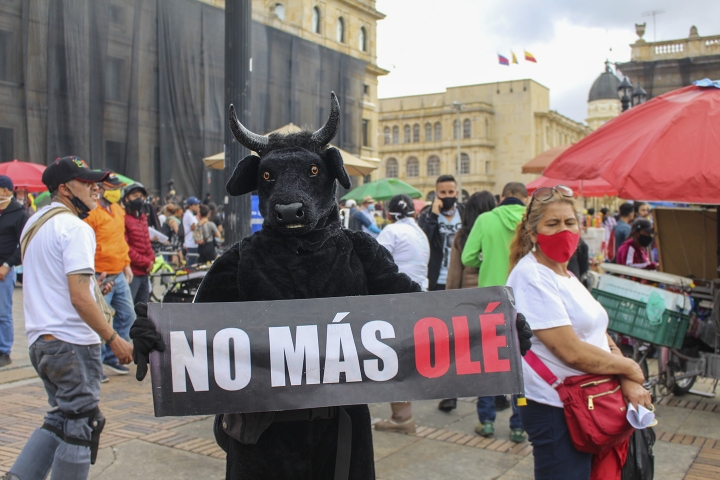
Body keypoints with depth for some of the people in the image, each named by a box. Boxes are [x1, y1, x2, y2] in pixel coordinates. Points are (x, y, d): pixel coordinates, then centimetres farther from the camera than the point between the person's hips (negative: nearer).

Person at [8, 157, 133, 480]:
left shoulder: (34, 223, 15)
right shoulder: (75, 228, -15)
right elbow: (79, 297, -22)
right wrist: (114, 339, -17)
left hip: (39, 340, 9)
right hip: (71, 342, -9)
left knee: (62, 420, 20)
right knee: (81, 425, 2)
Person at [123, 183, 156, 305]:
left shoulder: (143, 217, 15)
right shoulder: (123, 218, -11)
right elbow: (124, 247, -16)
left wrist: (151, 260, 4)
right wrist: (145, 262, -12)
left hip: (144, 273, 9)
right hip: (131, 272, -9)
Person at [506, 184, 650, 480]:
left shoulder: (563, 274, 12)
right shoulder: (531, 276, -18)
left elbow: (598, 333, 11)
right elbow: (572, 351, -22)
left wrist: (627, 381, -5)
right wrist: (630, 367, -9)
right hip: (555, 409, -9)